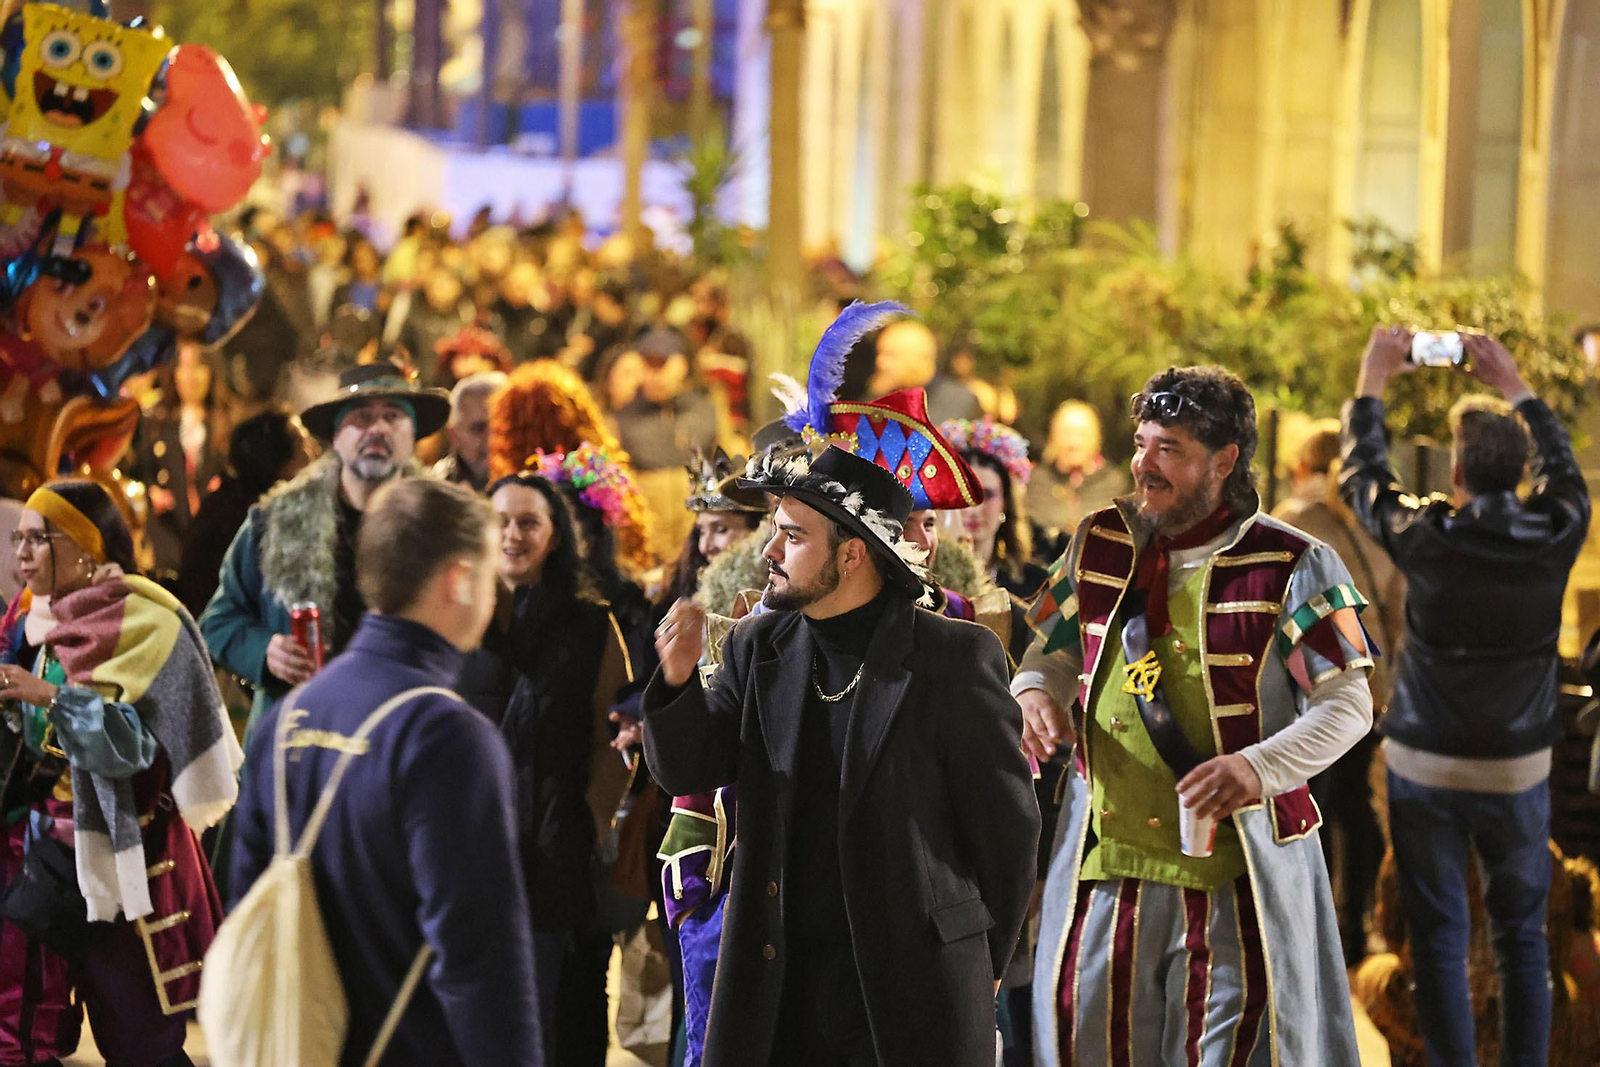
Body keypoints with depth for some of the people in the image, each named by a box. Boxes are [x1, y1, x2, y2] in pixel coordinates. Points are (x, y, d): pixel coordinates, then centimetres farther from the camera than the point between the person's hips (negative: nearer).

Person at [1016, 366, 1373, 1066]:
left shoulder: (1292, 567, -7)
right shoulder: (1100, 542, 7)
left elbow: (1348, 704, -8)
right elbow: (1051, 652, 20)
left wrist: (1260, 768, -24)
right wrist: (1036, 695, -4)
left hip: (1235, 868, -4)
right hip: (1103, 860, 4)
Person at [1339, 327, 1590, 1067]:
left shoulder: (1426, 537, -15)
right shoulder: (1556, 534, -9)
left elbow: (1360, 475, 3)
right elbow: (1561, 463, 13)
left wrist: (1371, 382, 15)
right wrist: (1513, 386, 21)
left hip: (1427, 768, -2)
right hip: (1519, 769, 2)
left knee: (1439, 941, 5)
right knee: (1523, 939, 11)